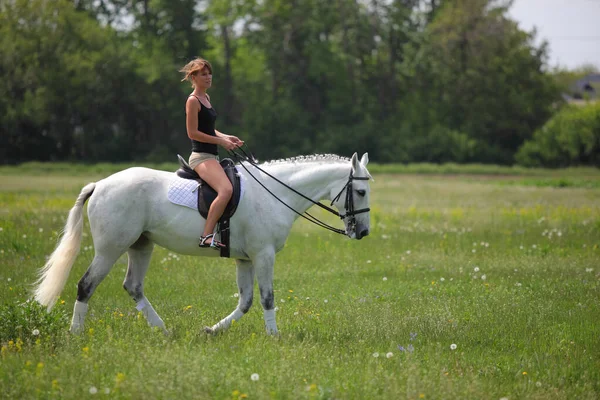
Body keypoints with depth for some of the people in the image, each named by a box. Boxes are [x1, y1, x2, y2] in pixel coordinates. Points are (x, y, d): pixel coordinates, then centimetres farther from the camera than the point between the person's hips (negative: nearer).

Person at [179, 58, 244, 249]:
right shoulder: (193, 101, -10)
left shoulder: (206, 98, 17)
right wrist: (221, 141, -15)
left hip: (212, 157, 11)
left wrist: (226, 137, 8)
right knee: (226, 190, -30)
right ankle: (207, 236, -32)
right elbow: (193, 133, -16)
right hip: (201, 156, -11)